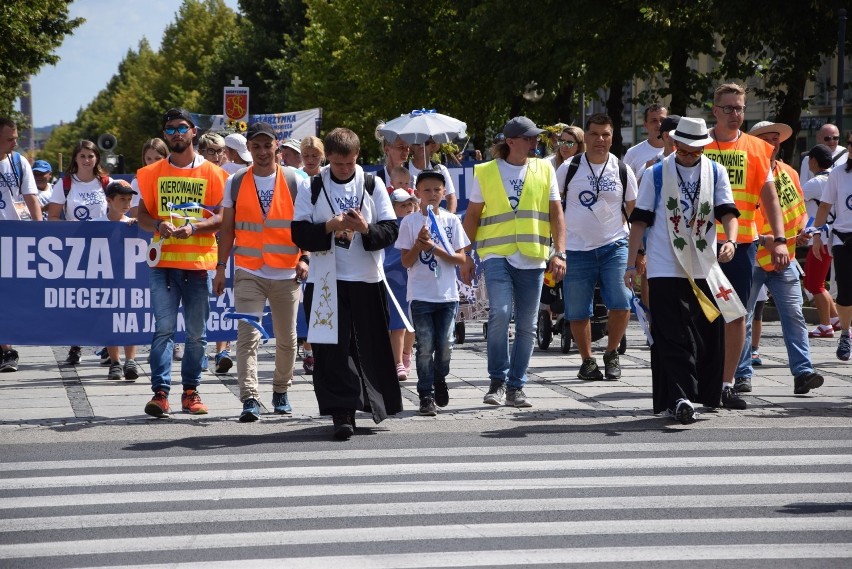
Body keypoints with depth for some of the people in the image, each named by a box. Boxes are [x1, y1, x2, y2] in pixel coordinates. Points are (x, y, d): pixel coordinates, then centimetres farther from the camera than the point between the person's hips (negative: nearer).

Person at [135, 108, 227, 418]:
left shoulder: (212, 173, 5)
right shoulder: (153, 173, 11)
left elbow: (223, 217, 0)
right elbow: (142, 214, 10)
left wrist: (194, 227, -17)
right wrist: (158, 225, -12)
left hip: (199, 263, 0)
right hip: (164, 262, 0)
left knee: (196, 332, 5)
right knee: (164, 328, -8)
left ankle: (191, 391, 15)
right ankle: (160, 392, -10)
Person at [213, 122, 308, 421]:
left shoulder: (295, 180, 3)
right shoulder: (236, 183, 6)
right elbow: (227, 228, 9)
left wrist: (304, 257, -9)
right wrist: (221, 266, 4)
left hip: (287, 273, 0)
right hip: (248, 272, 0)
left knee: (287, 338, 10)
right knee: (248, 336, -12)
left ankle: (281, 391, 28)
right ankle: (250, 399, -17)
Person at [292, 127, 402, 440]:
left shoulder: (372, 185, 6)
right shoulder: (311, 187, 3)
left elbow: (391, 229, 2)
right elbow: (299, 233, -3)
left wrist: (366, 228, -17)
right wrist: (329, 227, -18)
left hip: (367, 279, 1)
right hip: (326, 281, -1)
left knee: (370, 344, 8)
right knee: (332, 349, -8)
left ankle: (375, 404, 25)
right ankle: (342, 414, -8)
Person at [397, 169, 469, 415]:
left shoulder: (451, 221, 5)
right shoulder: (410, 222, 0)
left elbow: (461, 258, 0)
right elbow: (407, 262, -1)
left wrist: (434, 248, -12)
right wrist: (419, 244, -17)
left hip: (448, 294, 2)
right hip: (421, 295, -2)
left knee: (445, 345, 6)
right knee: (425, 346, -3)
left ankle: (439, 380, 31)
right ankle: (426, 395, 1)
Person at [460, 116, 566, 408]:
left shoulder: (545, 170, 10)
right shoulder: (485, 172, 5)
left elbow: (556, 213, 9)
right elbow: (472, 216, 10)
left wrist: (559, 253, -1)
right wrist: (466, 256, 7)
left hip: (532, 258, 3)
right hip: (496, 255, -2)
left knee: (527, 326, 4)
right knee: (499, 312, -20)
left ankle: (515, 387, 15)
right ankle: (498, 381, -7)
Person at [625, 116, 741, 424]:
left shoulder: (716, 173, 9)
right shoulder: (656, 174, 3)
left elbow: (727, 211, 0)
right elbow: (640, 219, 4)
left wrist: (730, 240, -21)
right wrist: (632, 263, 1)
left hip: (705, 268, 3)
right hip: (666, 269, -3)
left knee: (710, 334, 6)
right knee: (673, 338, -10)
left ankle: (707, 393, 20)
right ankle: (680, 398, -14)